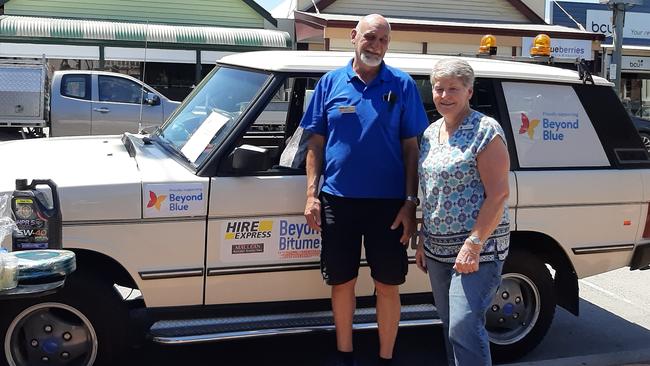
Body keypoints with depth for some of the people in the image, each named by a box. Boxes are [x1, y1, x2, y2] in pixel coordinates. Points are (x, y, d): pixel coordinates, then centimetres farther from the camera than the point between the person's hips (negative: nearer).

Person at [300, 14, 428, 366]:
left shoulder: (402, 85, 0)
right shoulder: (331, 82, 4)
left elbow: (411, 147, 0)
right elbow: (316, 142, 7)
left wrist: (410, 202, -6)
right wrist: (312, 195, -1)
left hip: (387, 203, -1)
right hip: (338, 201, 1)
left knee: (388, 285, 6)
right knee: (342, 283, 11)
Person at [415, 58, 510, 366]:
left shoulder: (485, 131, -11)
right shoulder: (430, 133, 12)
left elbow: (498, 194, -16)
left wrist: (474, 244, -21)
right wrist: (423, 241, 17)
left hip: (478, 250, -8)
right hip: (438, 249, 8)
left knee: (464, 327, -14)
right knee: (450, 326, 15)